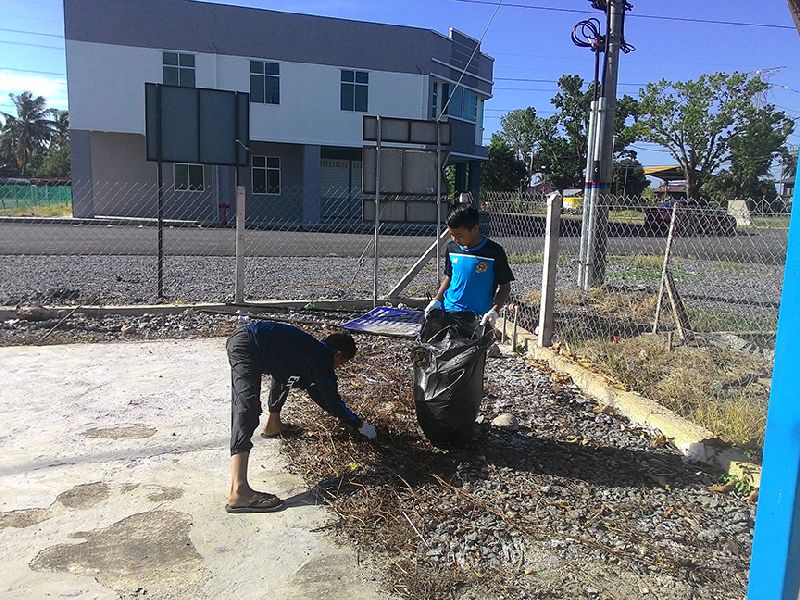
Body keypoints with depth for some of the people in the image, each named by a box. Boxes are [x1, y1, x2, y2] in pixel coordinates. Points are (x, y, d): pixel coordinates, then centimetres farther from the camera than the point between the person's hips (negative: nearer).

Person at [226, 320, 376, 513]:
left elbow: (313, 389, 34)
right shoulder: (321, 360, -5)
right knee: (248, 409, -21)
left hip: (243, 337, 11)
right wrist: (360, 424, 16)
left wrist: (345, 415, 41)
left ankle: (273, 425, 44)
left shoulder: (313, 350, 19)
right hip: (246, 346, -11)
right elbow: (334, 403, 1)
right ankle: (239, 492, -30)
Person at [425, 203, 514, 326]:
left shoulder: (494, 252, -10)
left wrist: (494, 311, -18)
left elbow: (505, 286, -4)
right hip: (448, 311, 4)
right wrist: (437, 300, 3)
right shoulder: (452, 248, 4)